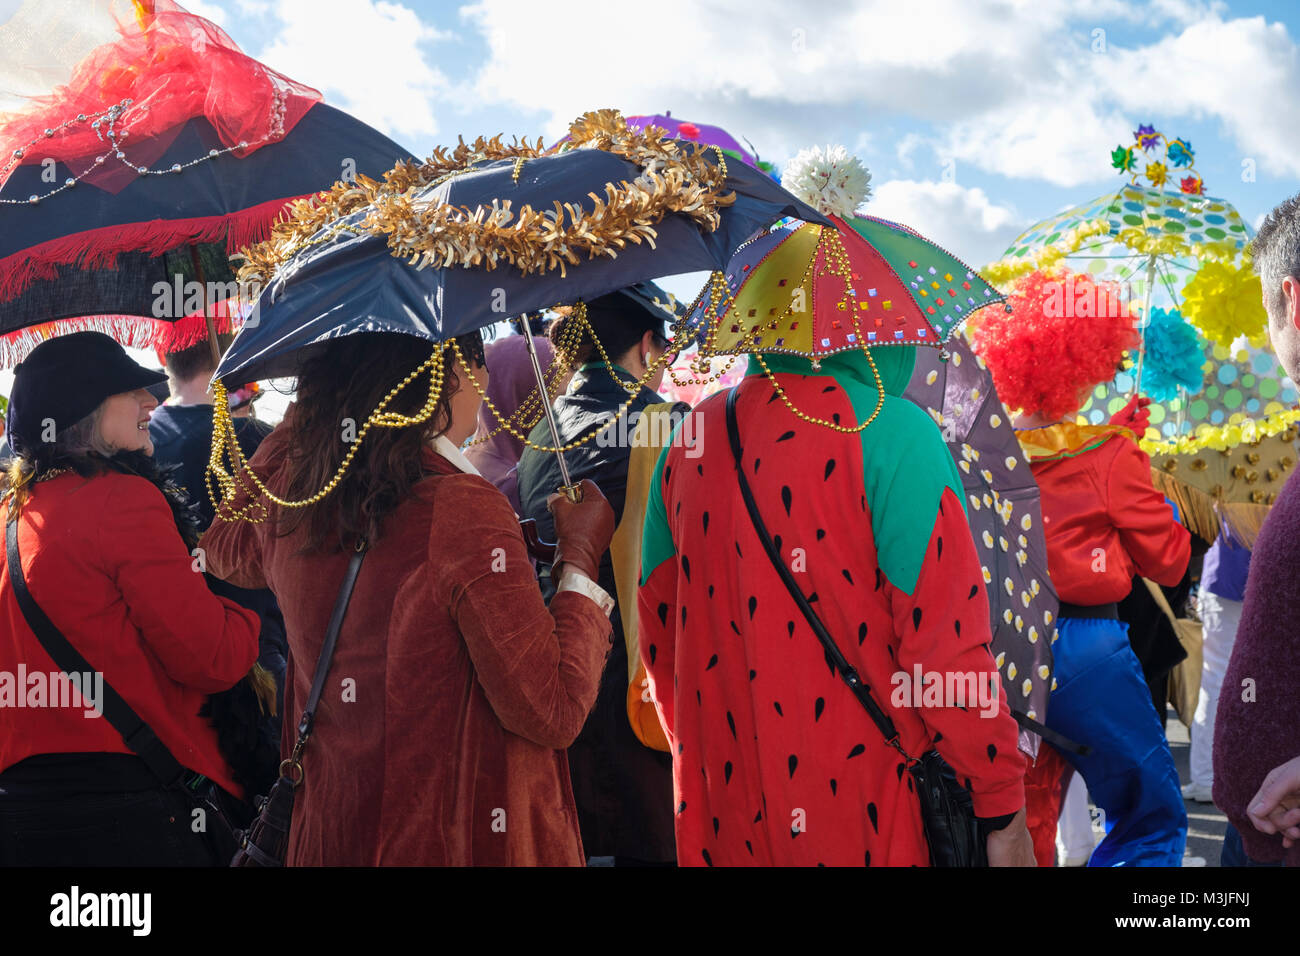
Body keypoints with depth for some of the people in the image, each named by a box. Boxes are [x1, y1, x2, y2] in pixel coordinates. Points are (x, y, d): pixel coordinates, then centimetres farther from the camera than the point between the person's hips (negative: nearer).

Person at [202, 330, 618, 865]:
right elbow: (554, 712, -20)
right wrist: (580, 558, -8)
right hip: (465, 841, -6)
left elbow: (225, 547, 23)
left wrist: (298, 419, 26)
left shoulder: (291, 499, -4)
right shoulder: (463, 509, -23)